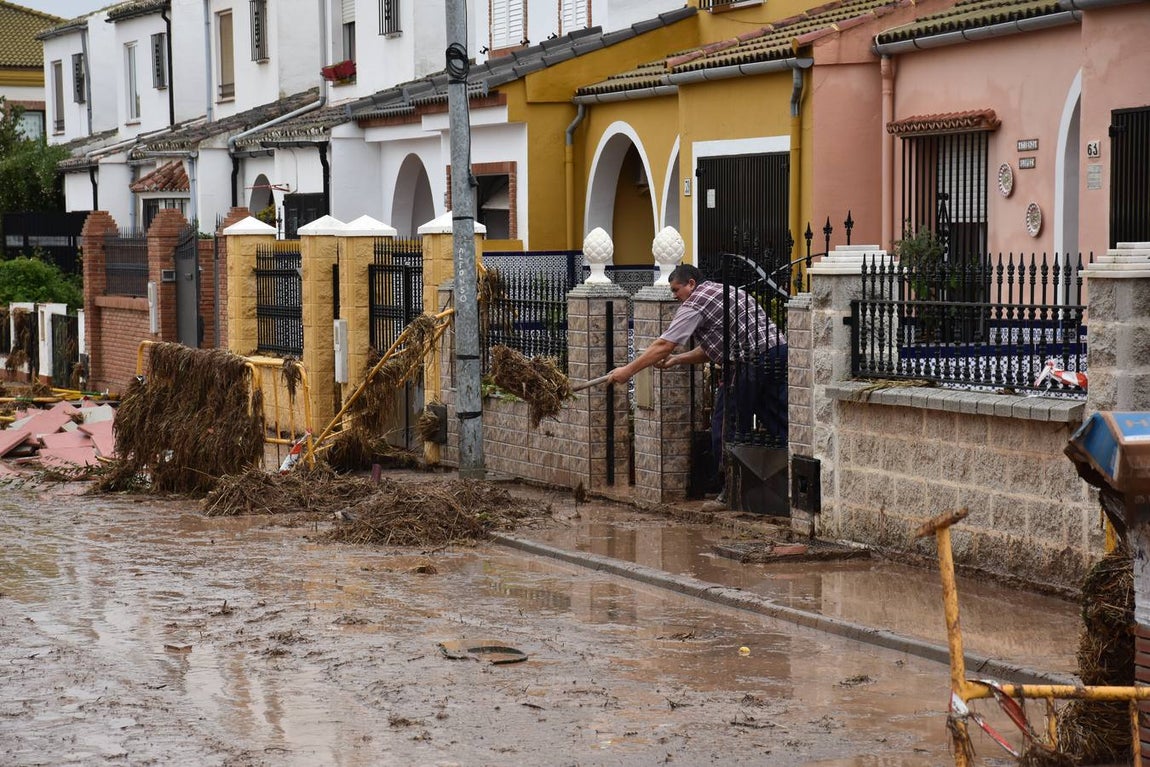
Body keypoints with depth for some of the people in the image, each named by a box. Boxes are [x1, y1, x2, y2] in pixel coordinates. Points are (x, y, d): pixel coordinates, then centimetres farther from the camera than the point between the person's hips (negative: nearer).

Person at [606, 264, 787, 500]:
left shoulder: (694, 304, -1)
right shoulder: (722, 290, 27)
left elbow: (663, 346, -3)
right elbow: (711, 350, 29)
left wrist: (628, 370, 3)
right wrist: (677, 359, 24)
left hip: (752, 362, -9)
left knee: (727, 426, 3)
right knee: (779, 427, 9)